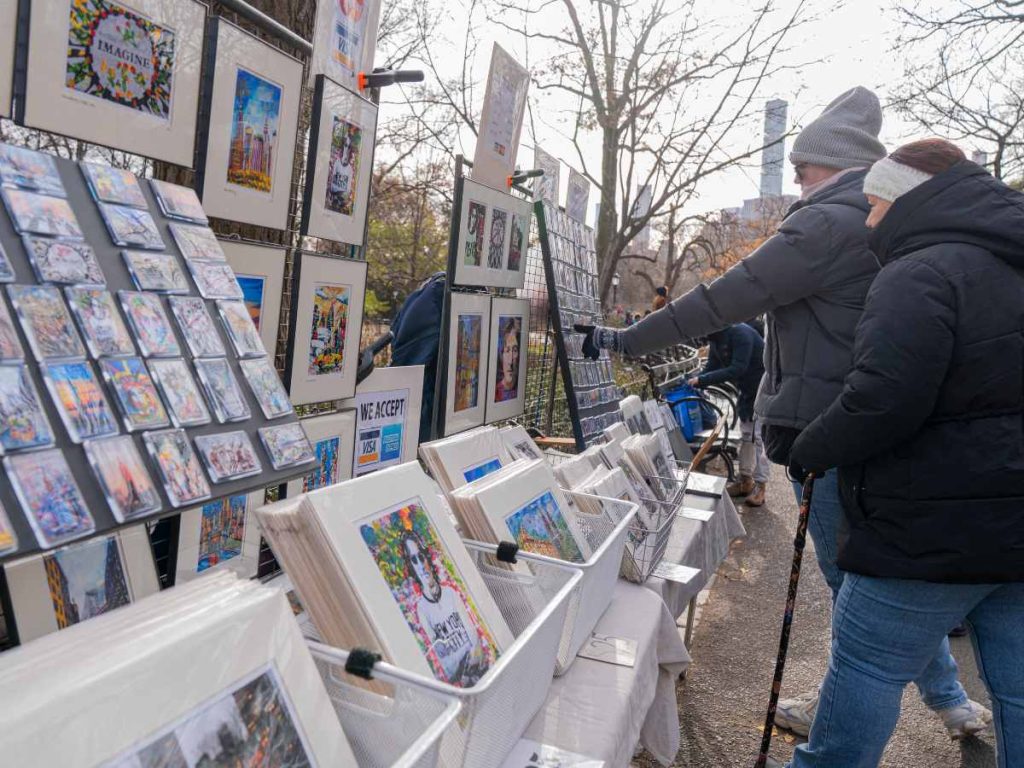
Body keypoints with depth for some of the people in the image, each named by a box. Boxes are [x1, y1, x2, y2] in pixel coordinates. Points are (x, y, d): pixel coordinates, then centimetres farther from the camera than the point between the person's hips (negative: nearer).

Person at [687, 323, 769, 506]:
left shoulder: (740, 333, -29)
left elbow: (738, 369, -36)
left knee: (758, 436, -7)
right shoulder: (714, 338, -2)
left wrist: (702, 380, -36)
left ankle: (759, 486, 0)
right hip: (747, 389, 9)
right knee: (746, 435, 13)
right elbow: (711, 367, 0)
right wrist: (692, 383, -15)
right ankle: (745, 480, 22)